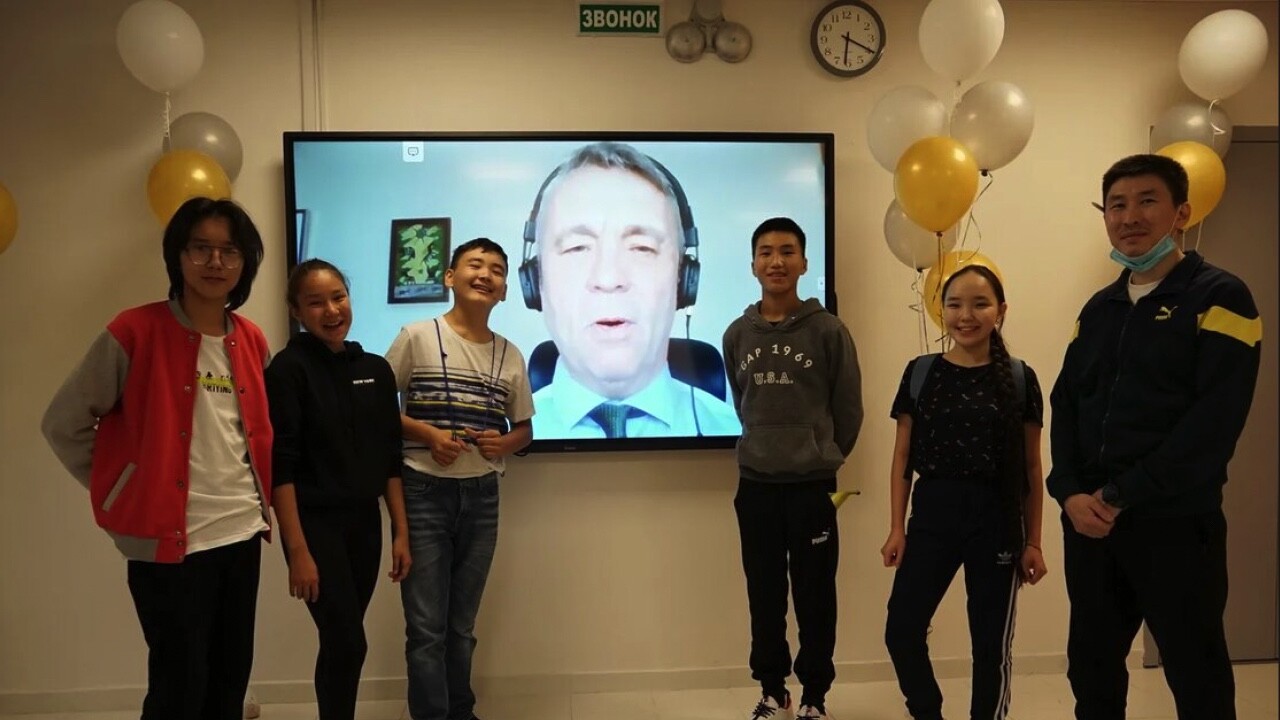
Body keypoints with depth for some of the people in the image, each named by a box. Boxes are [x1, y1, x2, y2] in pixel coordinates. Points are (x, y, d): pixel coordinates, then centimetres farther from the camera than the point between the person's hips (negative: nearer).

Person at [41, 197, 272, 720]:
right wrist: (122, 491, -3)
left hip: (242, 533, 5)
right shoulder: (134, 332, -11)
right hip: (168, 539, -5)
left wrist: (263, 499, 10)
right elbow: (62, 424, -4)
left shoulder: (252, 341, 6)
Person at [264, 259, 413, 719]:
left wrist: (401, 532, 7)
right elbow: (281, 466, -14)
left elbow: (390, 460, 9)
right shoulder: (288, 369, -10)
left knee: (341, 643, 13)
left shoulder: (376, 370, 6)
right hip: (316, 523, -5)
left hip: (365, 522, 5)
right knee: (348, 643, -5)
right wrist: (297, 549, -17)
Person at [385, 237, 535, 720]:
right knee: (426, 626, -2)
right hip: (424, 493, -3)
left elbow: (524, 428, 14)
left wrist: (505, 443, -7)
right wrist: (427, 434, -16)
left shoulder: (510, 355, 7)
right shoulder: (417, 337, -4)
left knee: (462, 624, 14)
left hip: (482, 497, 4)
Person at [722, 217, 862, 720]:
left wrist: (824, 458, 9)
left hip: (813, 485, -2)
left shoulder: (828, 330, -6)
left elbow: (849, 409, 1)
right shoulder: (737, 334, 3)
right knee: (765, 594, 11)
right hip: (755, 483, 3)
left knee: (815, 595, 6)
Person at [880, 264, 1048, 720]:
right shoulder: (920, 373, 2)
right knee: (901, 631, 0)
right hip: (932, 513, 1)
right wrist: (896, 529, 1)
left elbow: (1031, 468, 3)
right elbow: (903, 458, 5)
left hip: (995, 518, -1)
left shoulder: (1020, 379, -1)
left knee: (991, 642, 10)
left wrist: (1033, 542, 2)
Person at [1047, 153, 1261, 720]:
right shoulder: (1099, 308, 13)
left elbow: (1215, 420, -16)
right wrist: (1070, 492, -8)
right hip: (1088, 521, 6)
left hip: (1175, 524, -5)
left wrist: (1120, 496, -17)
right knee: (1091, 667, 15)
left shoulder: (1219, 298, -5)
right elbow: (1065, 405, 8)